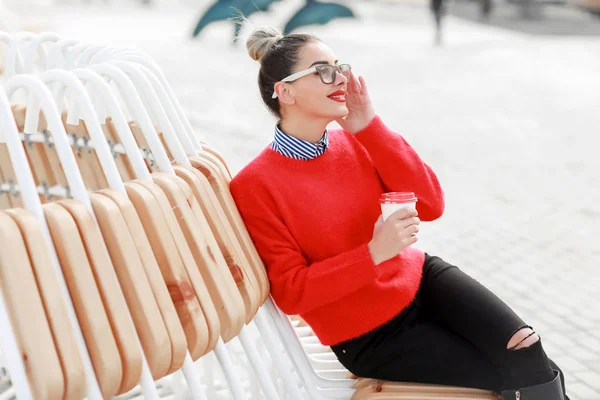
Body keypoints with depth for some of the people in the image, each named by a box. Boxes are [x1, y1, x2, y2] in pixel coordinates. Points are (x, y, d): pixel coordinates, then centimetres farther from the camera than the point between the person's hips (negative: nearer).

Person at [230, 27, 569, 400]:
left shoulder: (355, 140, -4)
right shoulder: (255, 186, -18)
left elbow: (431, 205, -10)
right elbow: (291, 292, -18)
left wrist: (369, 126, -16)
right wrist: (374, 253, -29)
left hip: (419, 277, 4)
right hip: (370, 337, -4)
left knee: (524, 349, -18)